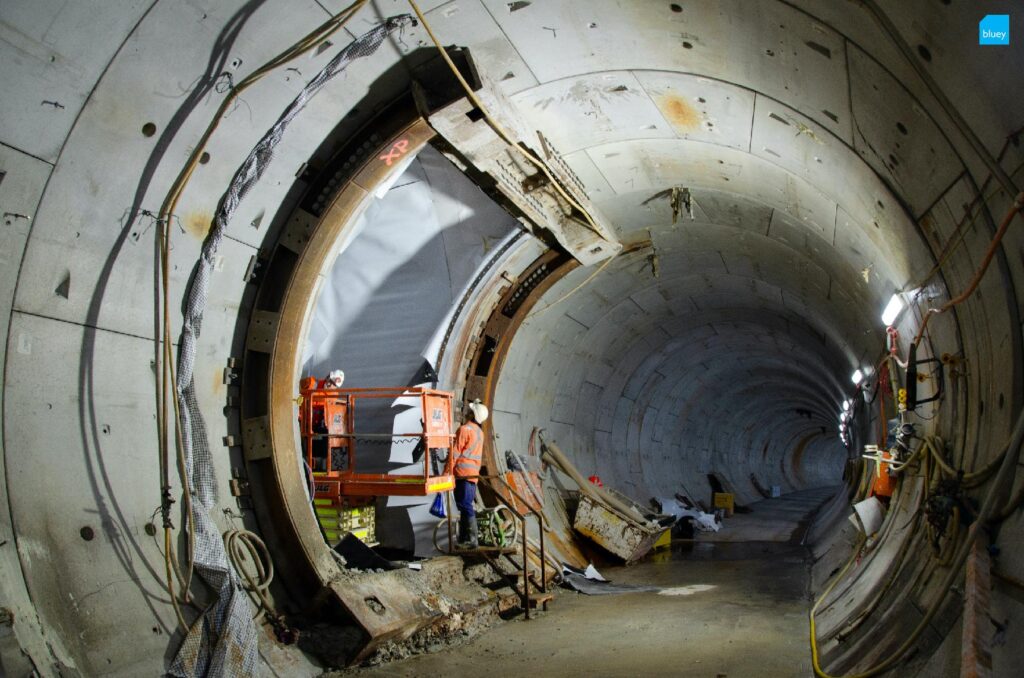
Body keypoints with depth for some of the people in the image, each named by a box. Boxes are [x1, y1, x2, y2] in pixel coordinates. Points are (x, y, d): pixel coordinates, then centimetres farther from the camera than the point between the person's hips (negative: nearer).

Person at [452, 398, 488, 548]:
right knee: (466, 505, 13)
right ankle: (464, 537, 18)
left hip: (463, 472, -9)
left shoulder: (464, 429, -11)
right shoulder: (479, 432, 15)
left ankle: (471, 539, -10)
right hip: (474, 473, 9)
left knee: (465, 506, -8)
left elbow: (455, 453, -12)